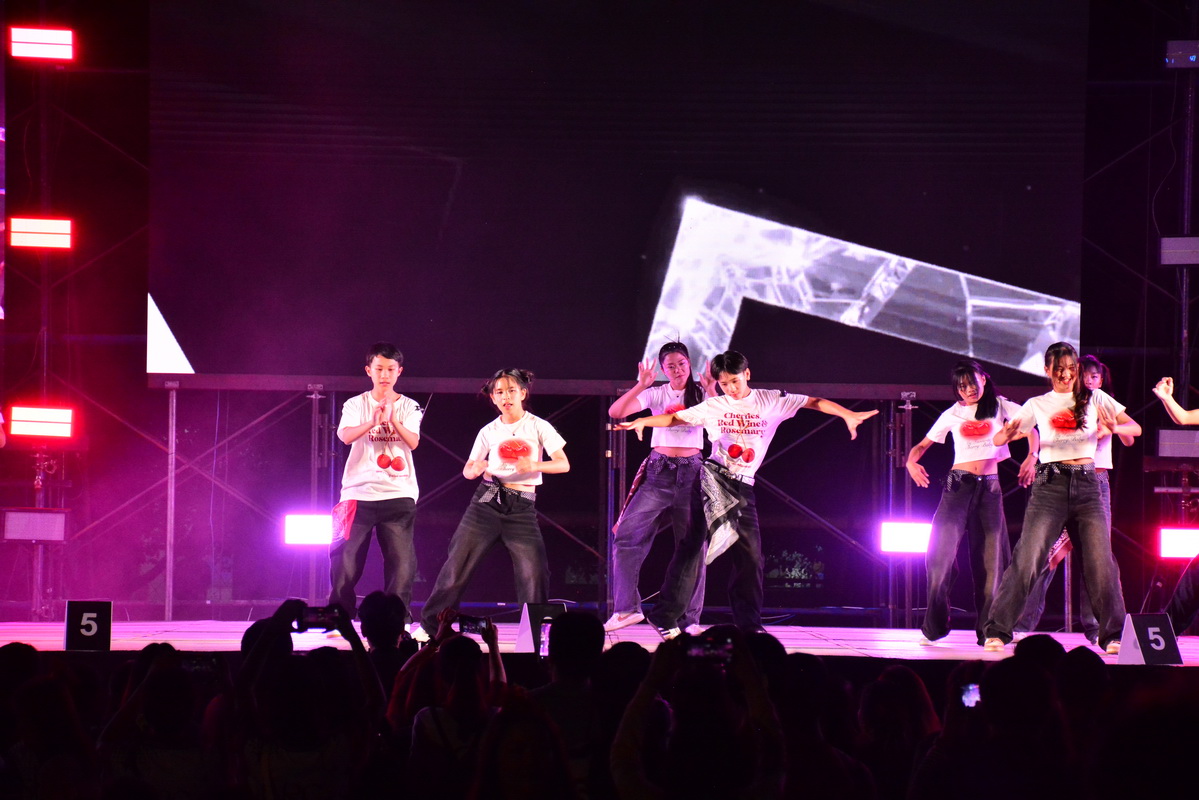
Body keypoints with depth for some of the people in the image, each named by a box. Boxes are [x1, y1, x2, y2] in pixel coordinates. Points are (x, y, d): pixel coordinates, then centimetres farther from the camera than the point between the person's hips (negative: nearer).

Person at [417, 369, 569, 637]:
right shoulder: (489, 432, 8)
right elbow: (467, 470, 11)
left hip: (522, 507, -1)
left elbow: (563, 464, -5)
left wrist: (534, 466, -23)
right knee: (458, 562, -4)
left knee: (534, 572, -10)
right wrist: (475, 469, -14)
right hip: (487, 502, 1)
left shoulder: (538, 426, 2)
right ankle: (430, 624, 3)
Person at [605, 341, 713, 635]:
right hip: (658, 471, 0)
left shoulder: (702, 394, 5)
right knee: (626, 534, -11)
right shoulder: (656, 394, 5)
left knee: (693, 544, -1)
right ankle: (627, 607, -4)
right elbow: (615, 412, -5)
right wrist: (640, 386, -17)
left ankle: (688, 617, 8)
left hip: (691, 472, 0)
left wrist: (712, 391, -21)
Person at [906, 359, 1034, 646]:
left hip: (989, 488, 0)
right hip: (958, 485, 0)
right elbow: (923, 445, 11)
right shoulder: (953, 414, 9)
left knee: (990, 556, 0)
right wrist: (912, 462, -11)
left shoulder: (1001, 407, 7)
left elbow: (1033, 429, 2)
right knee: (942, 550, -12)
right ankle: (934, 626, -6)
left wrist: (1031, 456, -17)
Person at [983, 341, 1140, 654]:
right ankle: (997, 631, -6)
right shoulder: (1038, 405, 9)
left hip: (1087, 486, 1)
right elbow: (998, 438, 6)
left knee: (1100, 560, -6)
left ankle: (1113, 635, 4)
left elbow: (1135, 428, 7)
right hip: (1050, 485, -1)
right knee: (1027, 558, -10)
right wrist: (1010, 433, -19)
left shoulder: (1095, 399, 10)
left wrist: (1115, 428, -17)